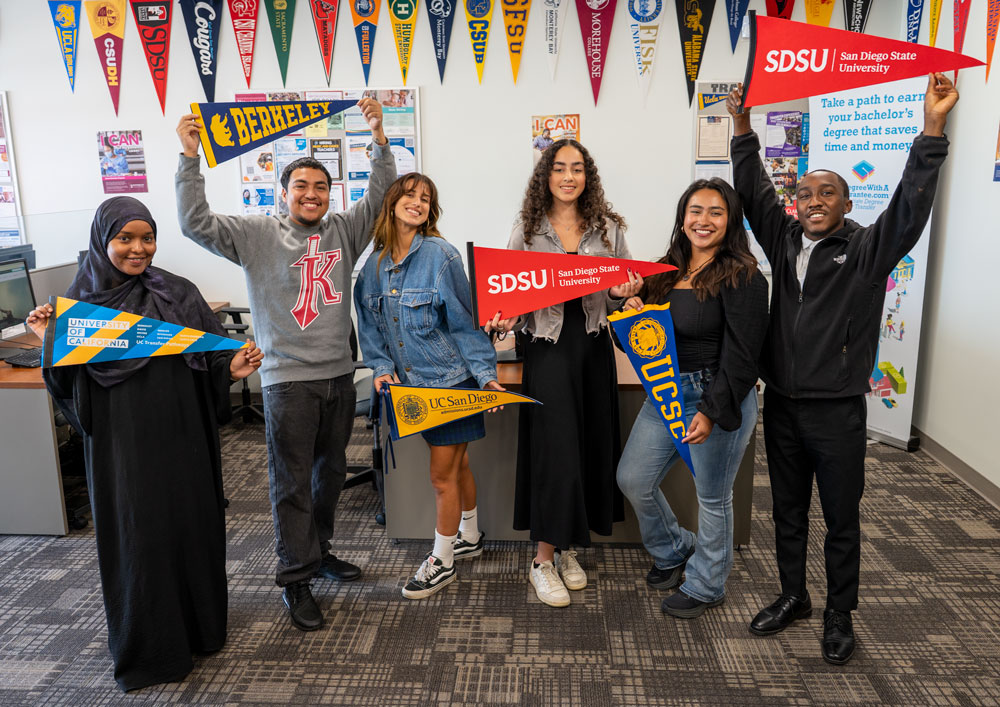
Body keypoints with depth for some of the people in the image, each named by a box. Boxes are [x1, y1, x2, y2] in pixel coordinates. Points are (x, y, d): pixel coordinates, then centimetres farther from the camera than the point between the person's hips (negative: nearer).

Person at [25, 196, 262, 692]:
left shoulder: (179, 294, -1)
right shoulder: (80, 301, 0)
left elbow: (210, 360, -1)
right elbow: (68, 385, 0)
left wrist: (233, 368, -21)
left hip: (179, 438, 1)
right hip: (119, 444, 0)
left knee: (188, 526, 10)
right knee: (133, 535, 9)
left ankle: (197, 625, 34)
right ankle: (146, 646, 28)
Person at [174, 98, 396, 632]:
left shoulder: (343, 231, 8)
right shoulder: (257, 235, -1)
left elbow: (381, 195, 5)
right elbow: (197, 223, -9)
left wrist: (379, 138, -4)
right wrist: (190, 156, -13)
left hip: (338, 373, 5)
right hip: (287, 378, -4)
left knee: (331, 471, 18)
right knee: (292, 480, 2)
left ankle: (317, 550, 37)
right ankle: (296, 579, 13)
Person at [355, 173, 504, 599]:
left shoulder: (440, 256, -13)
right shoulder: (375, 264, 5)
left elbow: (465, 321, -13)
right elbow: (371, 324, 10)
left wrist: (486, 373, -15)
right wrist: (381, 367, -4)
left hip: (450, 380, -6)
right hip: (412, 385, 6)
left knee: (442, 475, 2)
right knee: (455, 463, 21)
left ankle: (441, 563, 20)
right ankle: (470, 536, 41)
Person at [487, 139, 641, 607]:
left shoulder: (608, 227, 8)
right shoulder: (527, 230, 3)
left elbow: (622, 290, 13)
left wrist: (624, 293, -10)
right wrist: (504, 321, -16)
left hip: (595, 343, 3)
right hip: (548, 344, -3)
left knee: (592, 443, 8)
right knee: (555, 448, -6)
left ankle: (567, 547, 26)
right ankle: (544, 560, 9)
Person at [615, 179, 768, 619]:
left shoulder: (742, 278, -13)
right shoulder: (667, 271, 9)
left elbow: (740, 355, -18)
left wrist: (711, 412, -23)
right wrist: (634, 311, -5)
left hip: (719, 399, -7)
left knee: (712, 497, 9)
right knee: (633, 480, 11)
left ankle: (706, 586, 32)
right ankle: (672, 552, 38)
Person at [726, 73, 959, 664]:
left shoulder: (869, 249, -4)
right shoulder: (785, 240, 8)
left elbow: (910, 205, -17)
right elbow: (754, 193, 9)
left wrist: (933, 128, -25)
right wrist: (743, 128, 3)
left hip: (837, 410, -4)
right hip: (782, 403, 4)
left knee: (841, 519, 8)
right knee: (788, 510, 17)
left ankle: (840, 616, 25)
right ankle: (794, 597, 35)